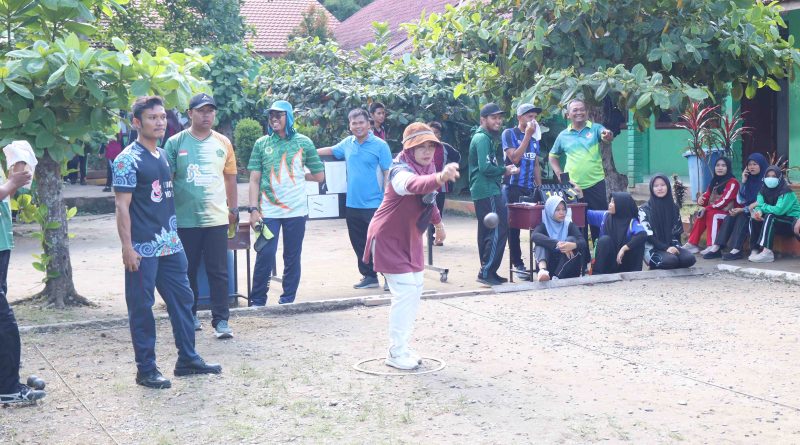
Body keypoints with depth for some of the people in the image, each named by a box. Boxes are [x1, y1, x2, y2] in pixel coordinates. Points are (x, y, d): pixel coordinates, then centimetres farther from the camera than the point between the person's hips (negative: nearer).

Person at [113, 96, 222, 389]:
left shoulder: (163, 155, 12)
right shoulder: (128, 160, -11)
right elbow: (122, 206, -13)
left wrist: (174, 233, 17)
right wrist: (127, 247, -17)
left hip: (171, 244, 8)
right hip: (143, 248, -8)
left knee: (182, 299, 12)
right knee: (142, 307, 1)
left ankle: (188, 359, 22)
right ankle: (146, 370, 10)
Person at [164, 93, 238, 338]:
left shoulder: (223, 143, 6)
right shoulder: (175, 142, -1)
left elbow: (230, 178, 12)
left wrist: (233, 209, 13)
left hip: (216, 218, 1)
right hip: (184, 219, -1)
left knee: (219, 272, 0)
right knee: (187, 271, 10)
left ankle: (221, 320, 4)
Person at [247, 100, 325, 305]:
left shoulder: (303, 142, 5)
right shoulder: (262, 144, 5)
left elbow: (319, 175, 11)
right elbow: (254, 179, 2)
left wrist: (298, 175, 8)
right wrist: (253, 209, -5)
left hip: (296, 211, 1)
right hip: (268, 211, -1)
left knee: (292, 257, 7)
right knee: (265, 256, -5)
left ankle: (288, 300, 18)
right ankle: (257, 302, 5)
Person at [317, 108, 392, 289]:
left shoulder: (380, 145, -7)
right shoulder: (347, 143, 8)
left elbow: (388, 173, -8)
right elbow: (330, 150, 26)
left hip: (374, 206, -6)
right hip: (353, 205, 6)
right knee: (359, 244, 12)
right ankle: (369, 276, 23)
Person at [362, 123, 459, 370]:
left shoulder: (427, 167, -2)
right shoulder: (401, 171, -29)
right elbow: (414, 185, -55)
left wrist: (438, 222, 30)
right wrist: (440, 178, -74)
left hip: (409, 238, 9)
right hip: (388, 238, -9)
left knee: (415, 290, 13)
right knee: (405, 291, -13)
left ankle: (401, 347, 25)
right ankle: (396, 354, -1)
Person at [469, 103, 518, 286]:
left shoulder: (487, 137, 19)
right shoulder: (483, 138, -12)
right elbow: (485, 168, -21)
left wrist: (504, 170, 6)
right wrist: (504, 171, -7)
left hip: (484, 191, 11)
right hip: (488, 191, -11)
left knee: (487, 232, 12)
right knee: (499, 230, -11)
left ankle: (487, 272, 17)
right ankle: (487, 271, -11)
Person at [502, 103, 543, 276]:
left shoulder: (535, 138, 15)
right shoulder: (509, 134, -2)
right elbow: (514, 158, -15)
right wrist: (527, 135, -13)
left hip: (530, 188, 5)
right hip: (513, 188, -5)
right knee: (514, 226, -1)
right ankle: (517, 263, 5)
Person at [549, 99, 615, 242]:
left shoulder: (595, 128, 1)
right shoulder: (563, 136, 7)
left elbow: (606, 136, -20)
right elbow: (553, 156, 19)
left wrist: (608, 136, -44)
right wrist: (558, 173, 4)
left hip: (595, 183, -2)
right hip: (573, 186, 2)